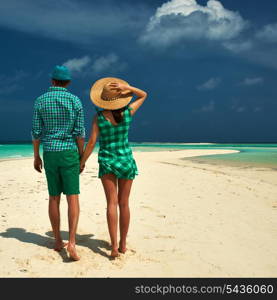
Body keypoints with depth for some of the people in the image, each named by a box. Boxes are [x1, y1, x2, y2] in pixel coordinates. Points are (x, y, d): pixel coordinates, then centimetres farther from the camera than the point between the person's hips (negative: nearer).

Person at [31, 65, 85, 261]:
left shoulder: (41, 101, 2)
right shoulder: (75, 101, -3)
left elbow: (36, 132, 1)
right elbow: (80, 133, -6)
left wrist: (36, 156, 11)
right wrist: (81, 157, 3)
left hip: (50, 155, 2)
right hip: (69, 153, -2)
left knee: (54, 198, 11)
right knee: (73, 198, -3)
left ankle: (58, 241, 17)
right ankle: (72, 242, -17)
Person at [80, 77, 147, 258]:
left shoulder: (99, 117, -9)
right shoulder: (128, 113, -6)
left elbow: (92, 142, -9)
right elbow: (144, 95, 9)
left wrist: (82, 162, 2)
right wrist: (127, 87, -5)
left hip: (106, 161, -1)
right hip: (126, 160, 1)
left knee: (112, 203, -2)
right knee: (124, 203, 8)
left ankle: (114, 246, -10)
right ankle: (123, 244, 17)